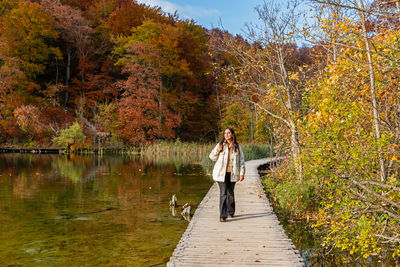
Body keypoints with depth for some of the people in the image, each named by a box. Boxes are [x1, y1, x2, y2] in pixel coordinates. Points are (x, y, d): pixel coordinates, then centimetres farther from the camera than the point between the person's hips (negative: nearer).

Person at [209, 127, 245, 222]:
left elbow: (241, 160, 6)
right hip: (221, 173, -2)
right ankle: (223, 216, -9)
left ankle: (231, 212, 34)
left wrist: (242, 173, 0)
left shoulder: (237, 146, 4)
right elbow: (212, 157, 7)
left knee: (231, 193, 14)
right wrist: (217, 151, -12)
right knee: (223, 193, -9)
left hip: (232, 174, 2)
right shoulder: (220, 145, 1)